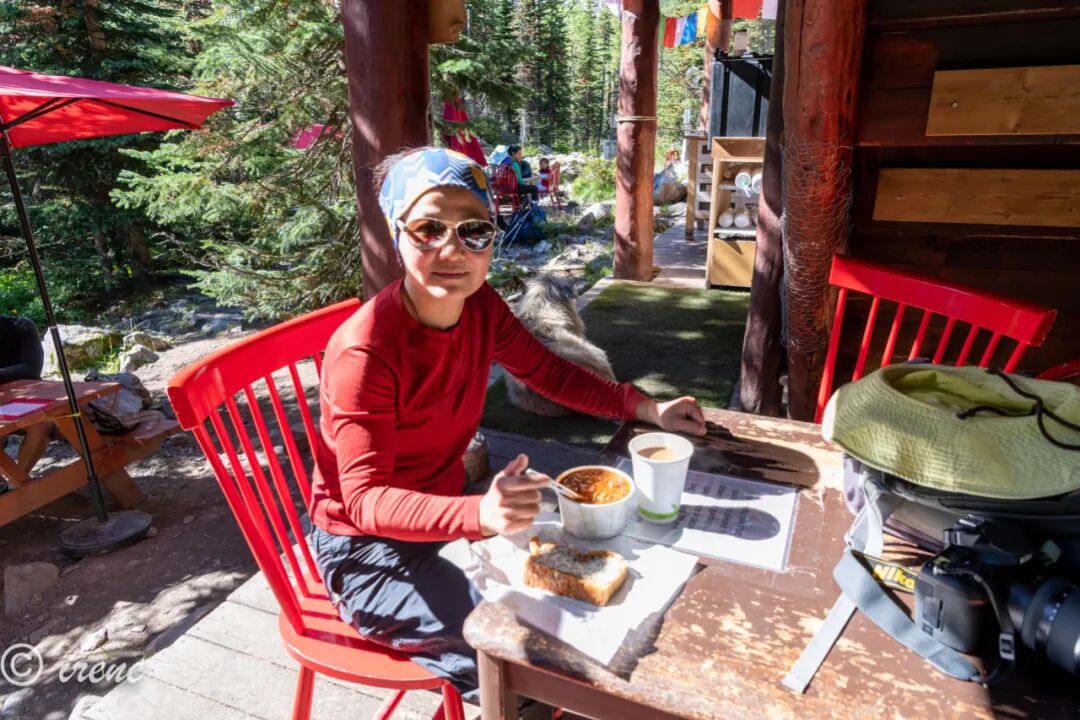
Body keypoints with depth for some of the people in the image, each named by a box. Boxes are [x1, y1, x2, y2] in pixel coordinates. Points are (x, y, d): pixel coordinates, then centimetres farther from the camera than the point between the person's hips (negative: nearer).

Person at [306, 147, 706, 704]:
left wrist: (646, 409, -7)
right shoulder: (365, 353, -30)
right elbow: (366, 499, -31)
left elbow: (550, 373, 2)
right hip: (370, 549, -6)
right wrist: (481, 513, -48)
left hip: (446, 507, 7)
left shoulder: (480, 306, -9)